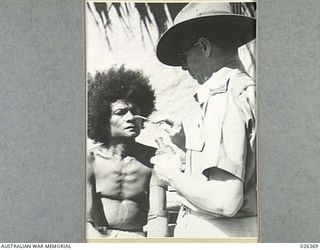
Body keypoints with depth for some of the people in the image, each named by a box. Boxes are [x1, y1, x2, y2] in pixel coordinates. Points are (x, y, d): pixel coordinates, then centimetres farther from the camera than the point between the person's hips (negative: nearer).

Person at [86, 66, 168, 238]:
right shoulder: (91, 159, -7)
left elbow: (157, 215, -9)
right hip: (100, 237, -1)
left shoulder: (152, 158, -2)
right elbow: (87, 221, -10)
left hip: (139, 236, 2)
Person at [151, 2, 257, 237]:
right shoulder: (251, 90, 9)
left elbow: (226, 201, -26)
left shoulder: (224, 98, -19)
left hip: (213, 235, -9)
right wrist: (187, 141, 11)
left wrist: (174, 175, -11)